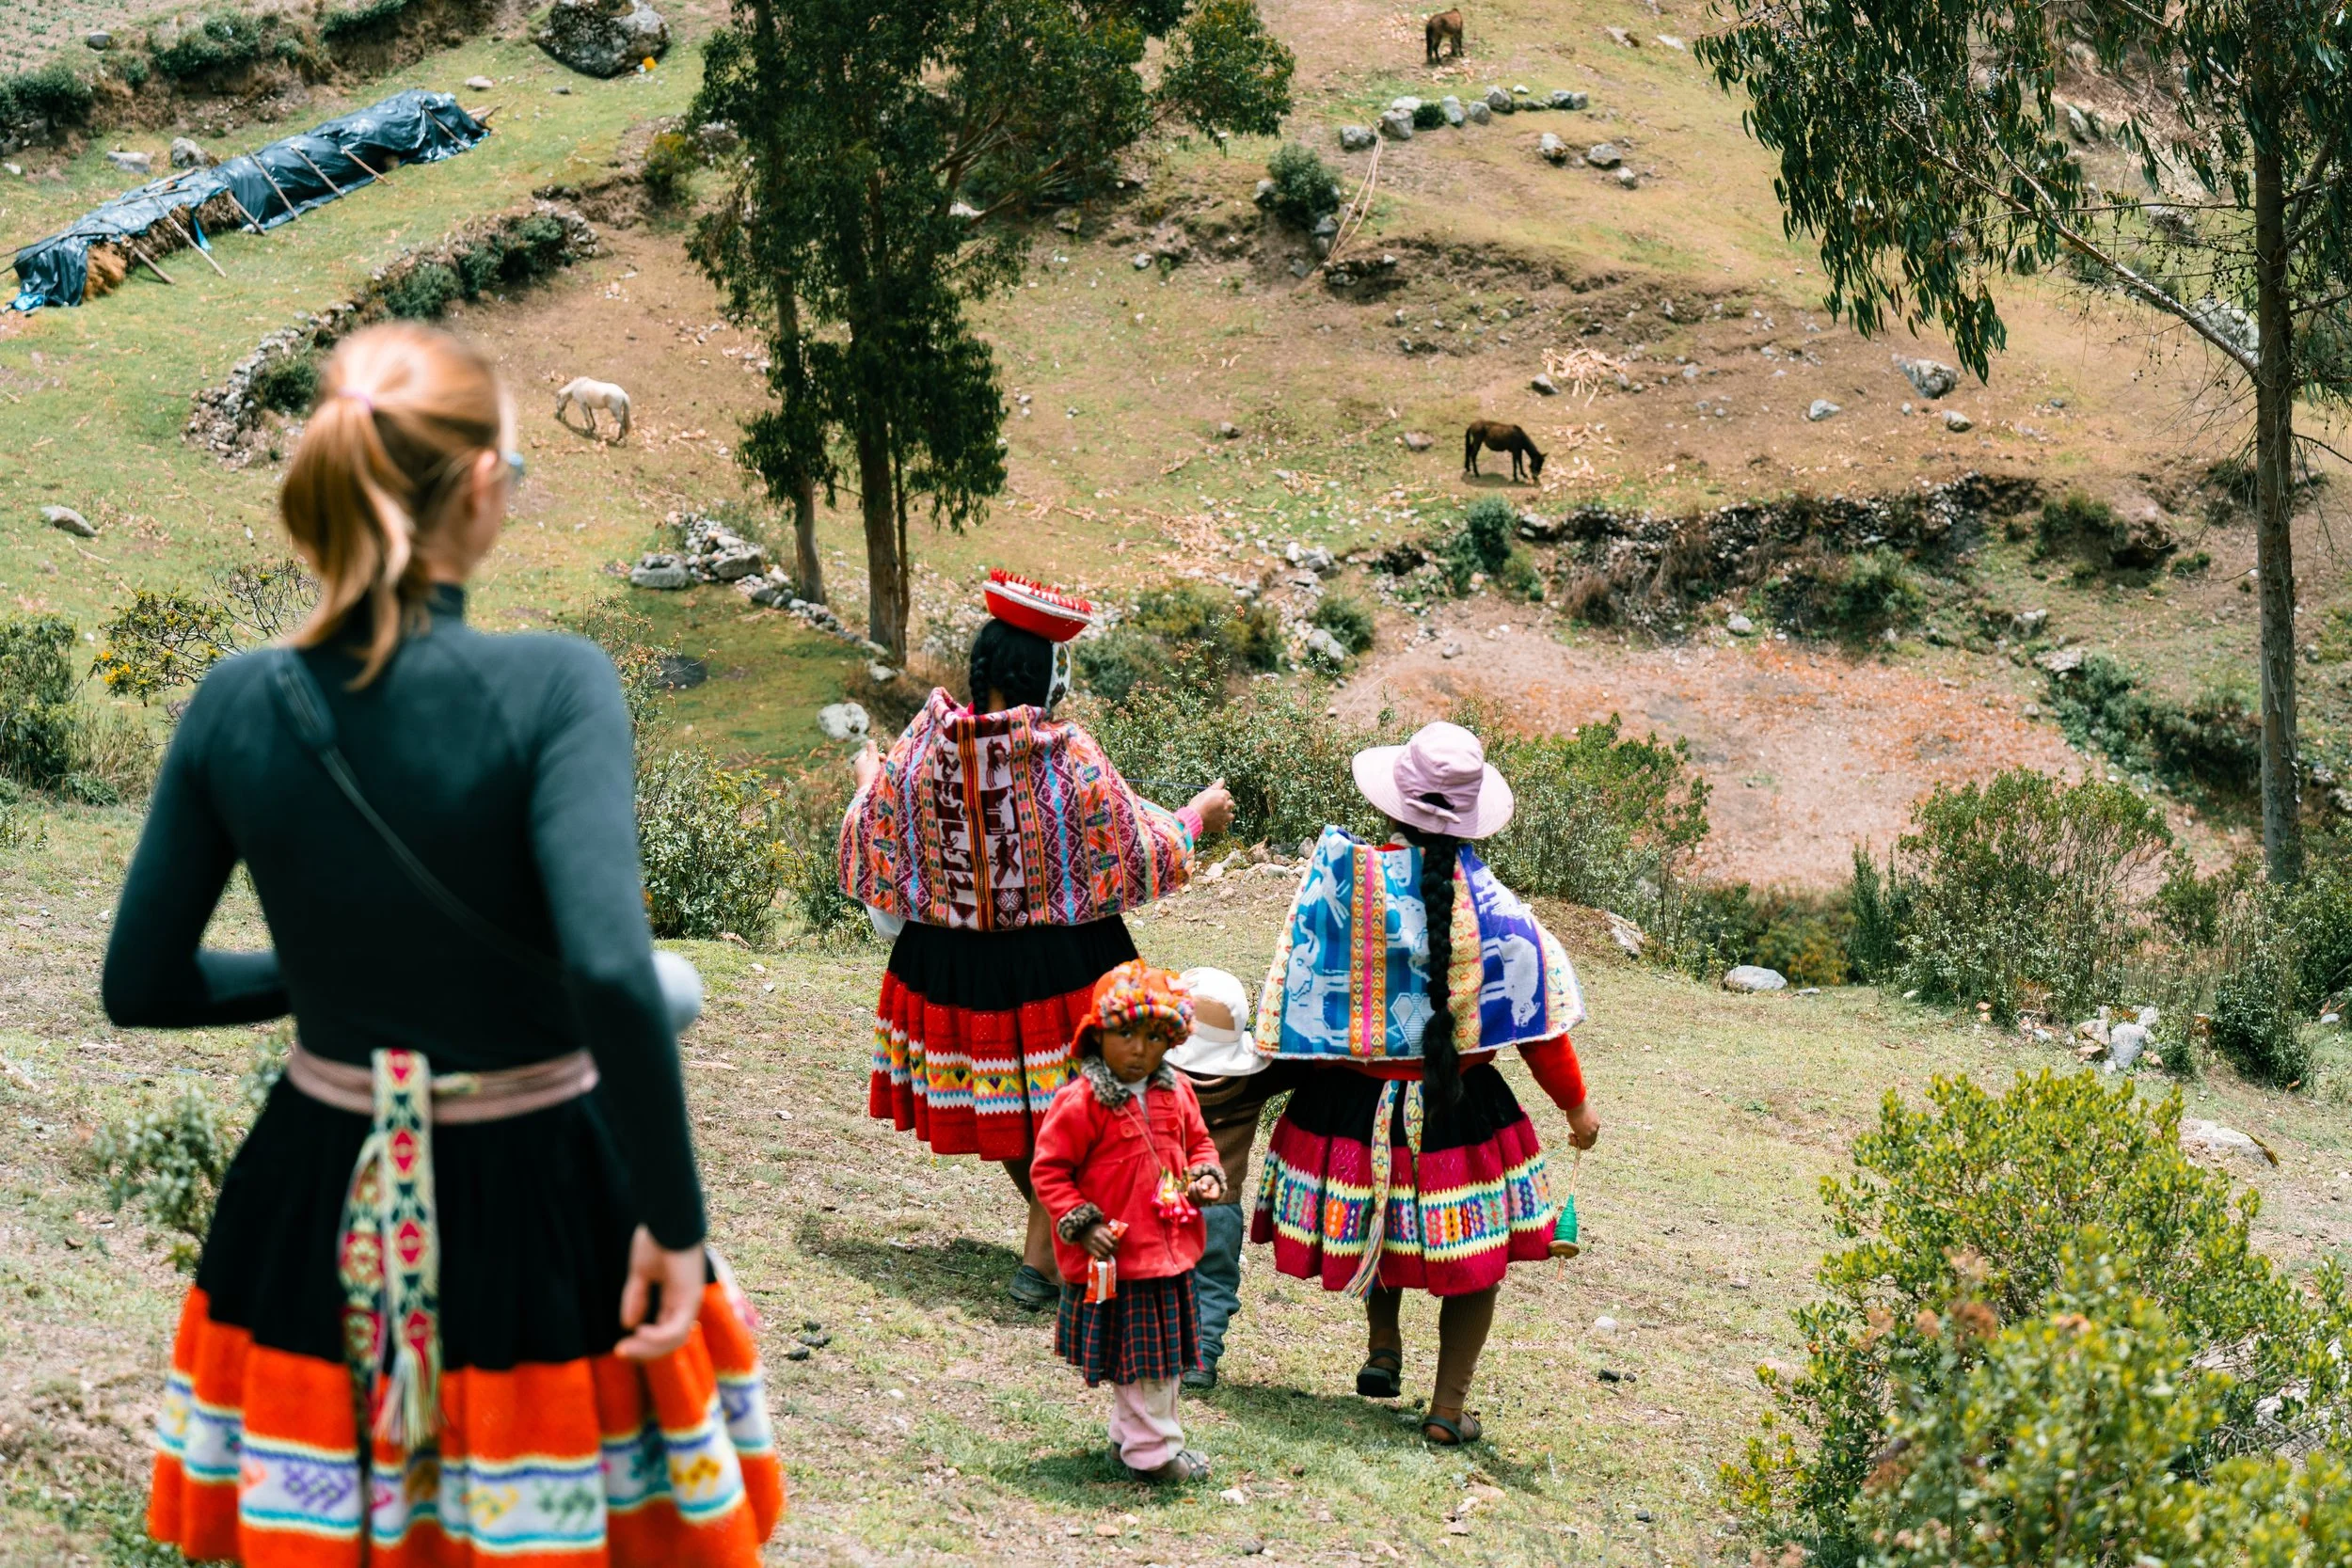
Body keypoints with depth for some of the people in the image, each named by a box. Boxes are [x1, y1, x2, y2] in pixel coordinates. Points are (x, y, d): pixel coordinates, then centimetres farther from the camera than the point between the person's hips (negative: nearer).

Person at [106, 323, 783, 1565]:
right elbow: (611, 972, -29)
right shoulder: (551, 686, -19)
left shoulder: (237, 707, -7)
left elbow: (143, 984, 1)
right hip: (541, 1202, -4)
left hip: (322, 1215, 4)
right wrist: (674, 1221, -20)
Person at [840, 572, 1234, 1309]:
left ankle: (1053, 1230, 38)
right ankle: (1042, 1258, 15)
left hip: (952, 965, 4)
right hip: (1058, 965, -4)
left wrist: (868, 779, 24)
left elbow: (875, 838, 3)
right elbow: (1141, 853, -9)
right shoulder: (1069, 759, -19)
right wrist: (1197, 817, 11)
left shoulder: (924, 747, -11)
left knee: (998, 1104, 22)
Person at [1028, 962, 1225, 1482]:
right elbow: (1048, 1169, -12)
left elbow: (1197, 1141, 20)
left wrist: (1206, 1175, -1)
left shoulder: (1176, 1092, 3)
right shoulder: (1081, 1102, -17)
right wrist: (1082, 1224, -19)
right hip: (1118, 1258, -7)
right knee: (1139, 1359, 2)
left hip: (1172, 1251, 7)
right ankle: (1154, 1451, 13)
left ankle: (1131, 1434, 34)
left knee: (1162, 1352, 18)